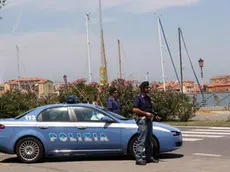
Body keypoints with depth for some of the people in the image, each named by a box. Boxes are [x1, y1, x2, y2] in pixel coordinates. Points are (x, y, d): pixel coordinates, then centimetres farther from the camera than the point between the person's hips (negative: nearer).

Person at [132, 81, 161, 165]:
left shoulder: (148, 98, 18)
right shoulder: (138, 97, -8)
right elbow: (135, 109, -17)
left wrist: (155, 116, 11)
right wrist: (146, 113, -20)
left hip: (149, 120, 9)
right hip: (142, 120, -9)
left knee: (149, 140, 14)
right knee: (141, 140, -10)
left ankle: (149, 157, 22)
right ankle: (139, 158, -8)